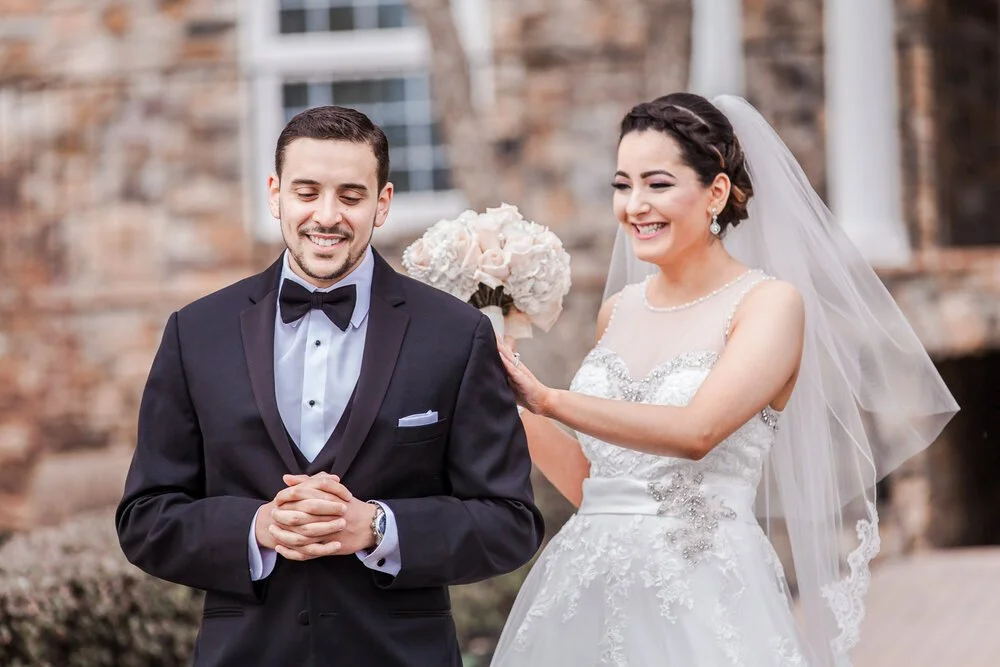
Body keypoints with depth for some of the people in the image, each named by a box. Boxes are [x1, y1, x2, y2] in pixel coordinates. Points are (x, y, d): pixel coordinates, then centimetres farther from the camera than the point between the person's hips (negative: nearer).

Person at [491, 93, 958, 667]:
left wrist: (547, 399, -17)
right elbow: (588, 482, 14)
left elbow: (696, 431, -21)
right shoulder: (620, 310, 12)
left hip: (701, 605, -5)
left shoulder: (770, 303, -6)